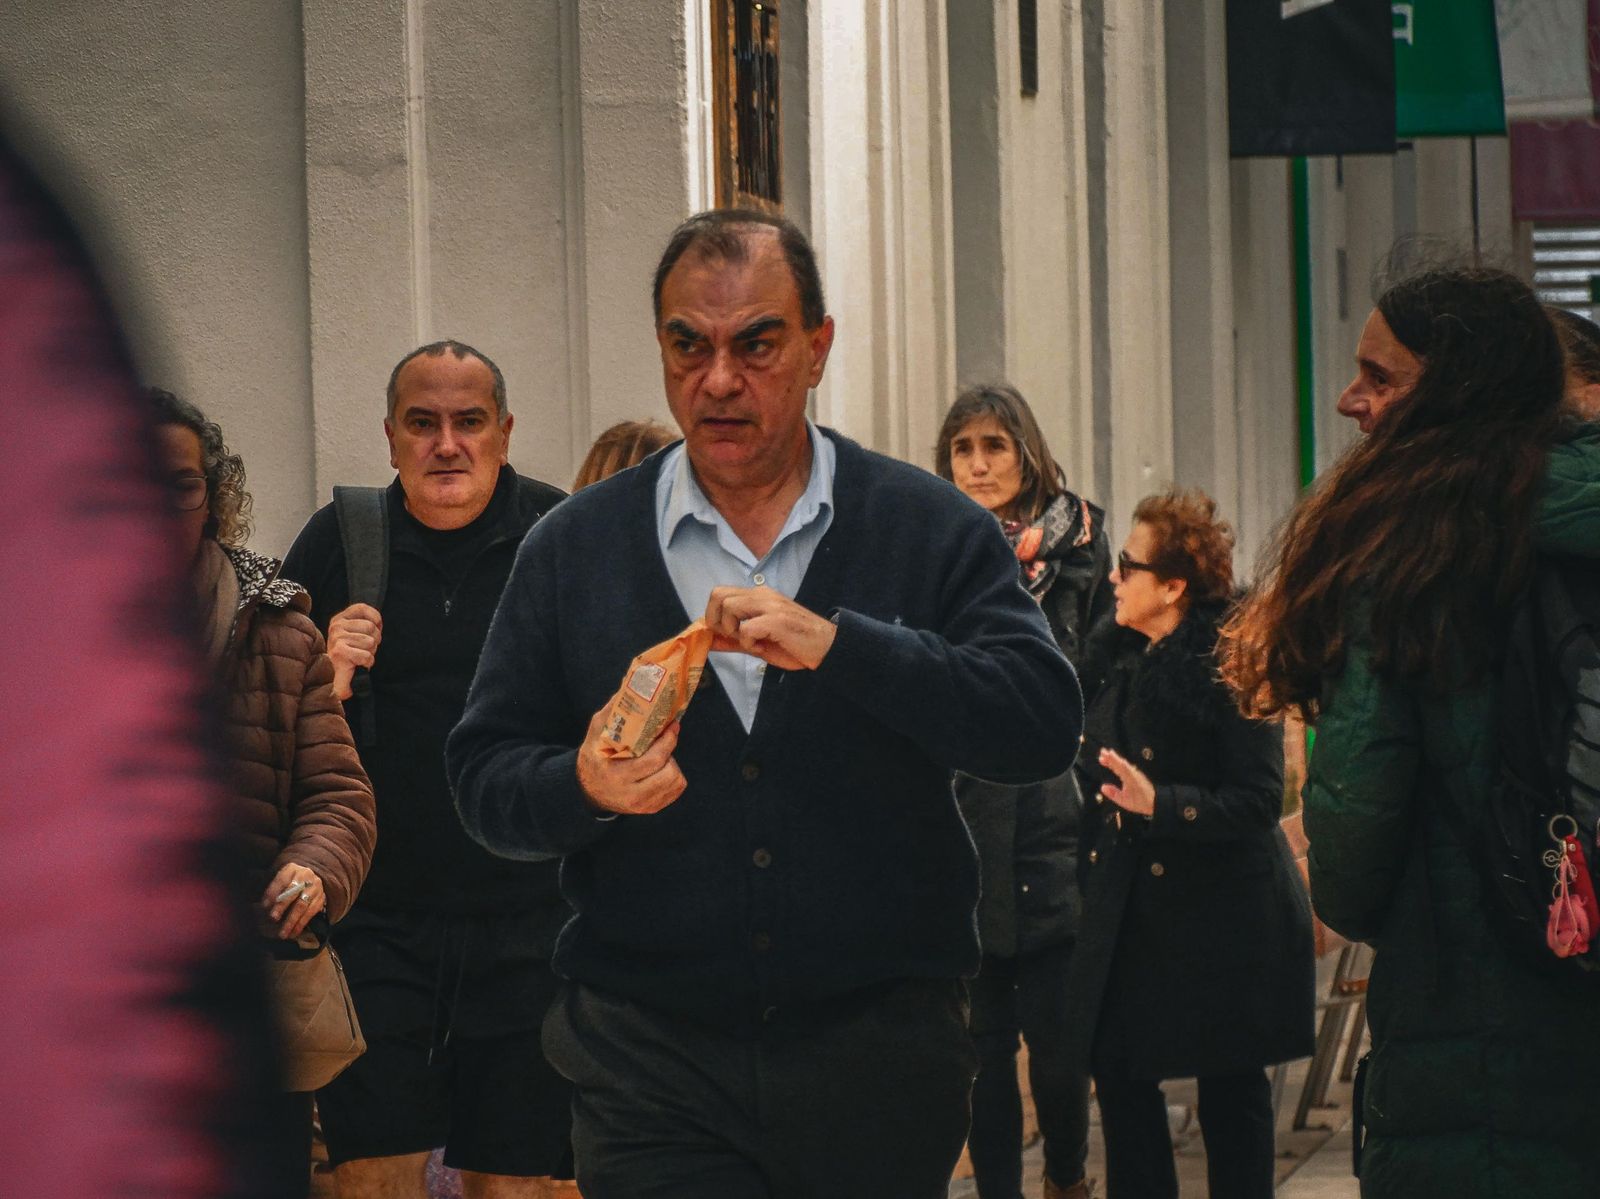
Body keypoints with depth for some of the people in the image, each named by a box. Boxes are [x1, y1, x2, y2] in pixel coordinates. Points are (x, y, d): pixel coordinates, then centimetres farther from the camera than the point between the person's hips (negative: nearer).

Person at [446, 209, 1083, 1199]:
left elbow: (1044, 725, -10)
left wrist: (836, 643, -21)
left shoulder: (932, 531, 3)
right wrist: (584, 788, -16)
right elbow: (484, 778, 7)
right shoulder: (574, 549, 7)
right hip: (654, 1064, 0)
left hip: (881, 1047, 0)